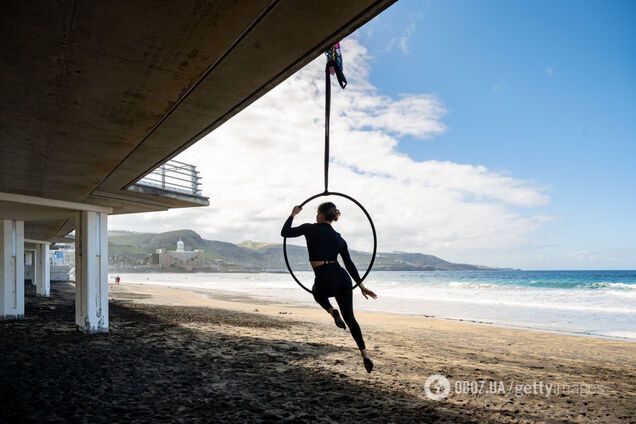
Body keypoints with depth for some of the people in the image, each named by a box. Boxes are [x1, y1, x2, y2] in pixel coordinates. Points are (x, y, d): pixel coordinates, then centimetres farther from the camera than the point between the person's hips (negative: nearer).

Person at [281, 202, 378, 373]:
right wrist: (361, 285, 18)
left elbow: (285, 232, 7)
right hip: (343, 279, 4)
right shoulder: (338, 238, 14)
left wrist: (293, 215, 20)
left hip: (325, 281, -4)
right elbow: (349, 264, 13)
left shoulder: (310, 229, 0)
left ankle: (332, 312, 7)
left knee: (317, 290, 35)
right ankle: (364, 354, 10)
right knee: (349, 317, 18)